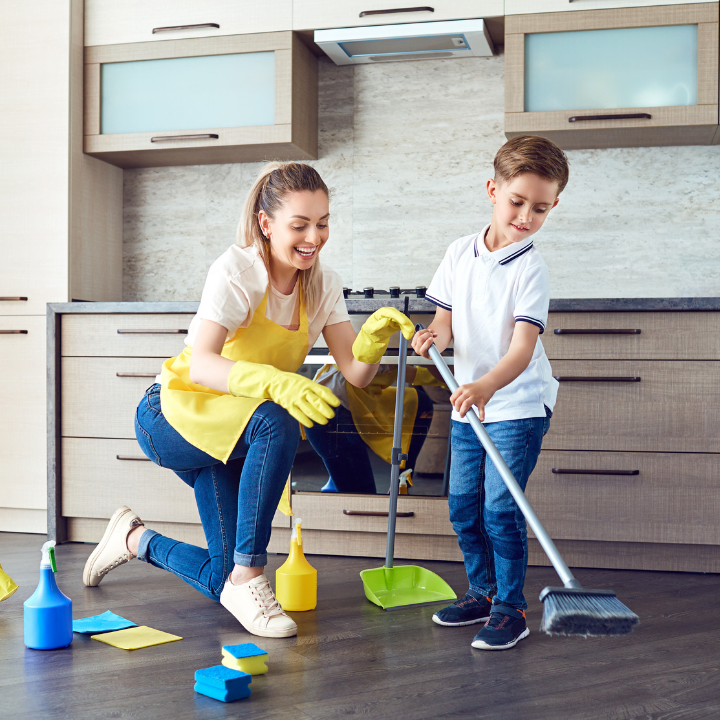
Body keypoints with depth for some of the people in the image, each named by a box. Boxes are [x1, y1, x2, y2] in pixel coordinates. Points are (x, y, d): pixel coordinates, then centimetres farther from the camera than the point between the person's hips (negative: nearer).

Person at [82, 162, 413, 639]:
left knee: (226, 582, 2)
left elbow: (355, 373, -11)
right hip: (173, 418, -6)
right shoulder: (237, 271, -23)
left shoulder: (323, 285, -5)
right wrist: (274, 381, -53)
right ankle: (248, 577, -25)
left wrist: (375, 336, -32)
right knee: (277, 423, -37)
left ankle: (137, 539, 31)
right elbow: (200, 366, -37)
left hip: (231, 435, 6)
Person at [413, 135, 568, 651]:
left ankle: (511, 608, 7)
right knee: (464, 506, 11)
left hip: (519, 406, -6)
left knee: (500, 507, -9)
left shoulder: (531, 269, -14)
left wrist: (487, 386, -42)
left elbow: (523, 347, -24)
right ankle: (483, 593, 30)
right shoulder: (459, 254, 2)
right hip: (468, 404, 6)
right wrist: (435, 336, -14)